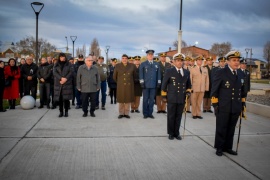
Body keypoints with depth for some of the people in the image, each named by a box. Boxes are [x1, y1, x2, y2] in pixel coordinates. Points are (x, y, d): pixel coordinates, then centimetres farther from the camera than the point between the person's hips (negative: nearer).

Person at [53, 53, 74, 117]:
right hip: (58, 84, 1)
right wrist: (61, 78, -16)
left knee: (66, 98, -4)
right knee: (59, 98, 1)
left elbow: (71, 72, -2)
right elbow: (54, 72, -1)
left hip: (67, 84, -1)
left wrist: (65, 79, -15)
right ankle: (61, 112, 10)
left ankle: (66, 112, 5)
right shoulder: (56, 65, 12)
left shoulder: (68, 64, 9)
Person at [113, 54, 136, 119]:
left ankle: (126, 113, 13)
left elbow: (134, 75, 14)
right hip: (120, 86, -1)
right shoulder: (117, 66, 1)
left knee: (128, 99, 4)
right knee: (121, 100, 3)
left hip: (129, 86, 1)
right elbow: (114, 76, 11)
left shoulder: (132, 66, 1)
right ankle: (121, 113, 12)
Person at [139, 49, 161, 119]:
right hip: (146, 84, -2)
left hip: (153, 84, 3)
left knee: (152, 99, 6)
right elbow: (141, 74, -1)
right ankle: (145, 113, 10)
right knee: (145, 99, 3)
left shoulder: (156, 64, 11)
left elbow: (158, 74, 10)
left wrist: (159, 82, 3)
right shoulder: (143, 64, 3)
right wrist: (142, 82, -8)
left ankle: (150, 113, 14)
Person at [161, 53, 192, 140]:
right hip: (171, 98, -3)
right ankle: (171, 133, 17)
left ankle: (177, 133, 20)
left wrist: (188, 91, 5)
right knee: (171, 116, 5)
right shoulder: (169, 71, -1)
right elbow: (164, 84, 2)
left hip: (182, 98, 3)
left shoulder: (187, 72, 9)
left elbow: (188, 84, 21)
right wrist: (164, 95, 1)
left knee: (178, 117, 8)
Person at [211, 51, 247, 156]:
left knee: (231, 129, 11)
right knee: (221, 129, 4)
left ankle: (228, 147, 25)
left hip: (236, 108, 5)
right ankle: (219, 148, 17)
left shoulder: (241, 74, 10)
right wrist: (215, 104, -9)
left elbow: (243, 91, 18)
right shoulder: (221, 73, -6)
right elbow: (214, 90, -6)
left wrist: (243, 104, 14)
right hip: (223, 108, -5)